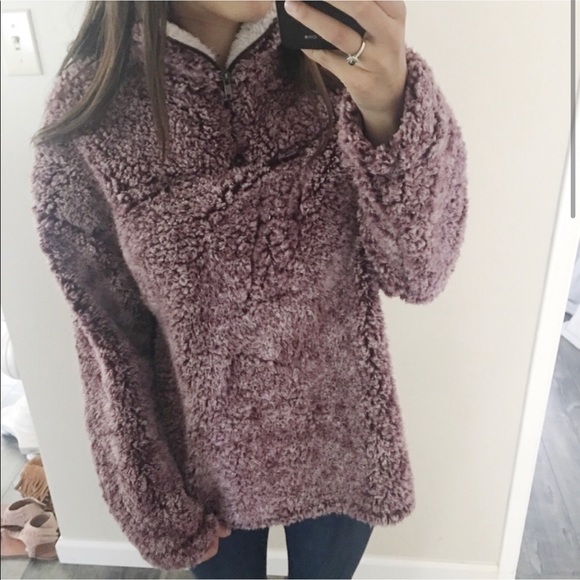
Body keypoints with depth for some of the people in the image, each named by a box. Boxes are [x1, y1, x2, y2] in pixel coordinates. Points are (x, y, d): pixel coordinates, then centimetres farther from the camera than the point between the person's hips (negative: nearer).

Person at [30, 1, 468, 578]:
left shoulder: (343, 49, -12)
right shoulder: (91, 98, -16)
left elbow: (418, 272, -17)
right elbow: (105, 330, -9)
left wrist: (390, 107, -34)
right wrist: (152, 502, -3)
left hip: (341, 441, 2)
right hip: (206, 456, -1)